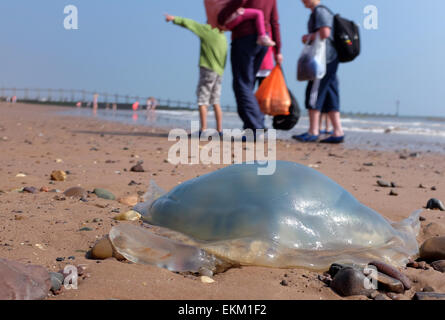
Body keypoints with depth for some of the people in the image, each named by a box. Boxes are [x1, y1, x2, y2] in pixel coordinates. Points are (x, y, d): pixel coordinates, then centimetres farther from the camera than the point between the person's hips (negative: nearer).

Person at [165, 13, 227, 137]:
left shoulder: (207, 30, -5)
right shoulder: (223, 38, 11)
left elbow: (188, 23, -1)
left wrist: (174, 19, 10)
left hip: (208, 69, -6)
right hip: (219, 72, 6)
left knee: (202, 101, -2)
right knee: (216, 102, 10)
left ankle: (203, 130, -6)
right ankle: (219, 130, 9)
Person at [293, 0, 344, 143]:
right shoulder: (322, 12, 23)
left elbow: (325, 33, -21)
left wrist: (308, 37, -7)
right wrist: (309, 38, 15)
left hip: (324, 59, -10)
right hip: (329, 60, 10)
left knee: (314, 93, -8)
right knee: (329, 97, 7)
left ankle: (313, 132, -6)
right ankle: (338, 132, 7)